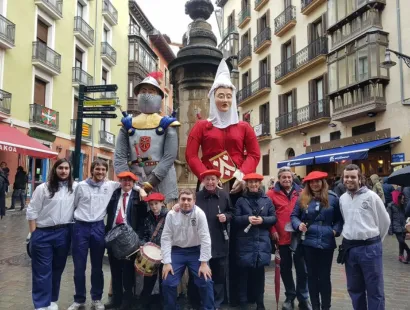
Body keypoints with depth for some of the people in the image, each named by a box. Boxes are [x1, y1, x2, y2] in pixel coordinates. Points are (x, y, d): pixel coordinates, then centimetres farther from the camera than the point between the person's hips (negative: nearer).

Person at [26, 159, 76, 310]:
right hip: (44, 234, -2)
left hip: (64, 233, 3)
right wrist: (33, 235, -6)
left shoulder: (75, 188, 1)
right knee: (42, 271, 3)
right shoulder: (43, 188, -5)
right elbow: (32, 212, -3)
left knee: (58, 269, 15)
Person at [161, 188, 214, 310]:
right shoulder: (171, 214, -9)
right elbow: (166, 238, -7)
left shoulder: (199, 214, -14)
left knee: (206, 282, -7)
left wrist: (204, 262, -17)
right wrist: (167, 262, -12)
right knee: (167, 283, -4)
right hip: (177, 251, 1)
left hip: (195, 251, -1)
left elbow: (205, 238, -15)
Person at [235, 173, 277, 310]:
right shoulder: (241, 200, 2)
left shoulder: (267, 200, 7)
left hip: (262, 241, 2)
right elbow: (235, 219, -1)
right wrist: (247, 218, -18)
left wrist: (262, 219, -12)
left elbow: (274, 218, 6)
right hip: (245, 241, -1)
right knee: (244, 272, 1)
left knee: (259, 272, 9)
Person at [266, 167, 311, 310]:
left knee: (302, 268, 9)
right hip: (282, 237, -1)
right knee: (286, 268, 13)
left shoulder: (300, 193, 2)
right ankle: (290, 297, 29)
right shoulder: (272, 194, -3)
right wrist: (273, 230, -10)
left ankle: (303, 298, 24)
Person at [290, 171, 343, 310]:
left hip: (327, 242, -1)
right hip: (308, 242, 1)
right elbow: (294, 215, 6)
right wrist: (298, 225, -12)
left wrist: (336, 230, -7)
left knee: (324, 276, 8)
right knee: (312, 275, 12)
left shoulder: (333, 197, 1)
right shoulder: (303, 198, 3)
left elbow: (339, 218, 7)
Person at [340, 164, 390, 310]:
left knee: (374, 290, 3)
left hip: (369, 248, -5)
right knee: (354, 288, 16)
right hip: (349, 248, 5)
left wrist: (374, 241, 8)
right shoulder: (342, 198, 7)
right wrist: (349, 238, 12)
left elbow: (385, 221, 1)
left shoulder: (371, 196, -7)